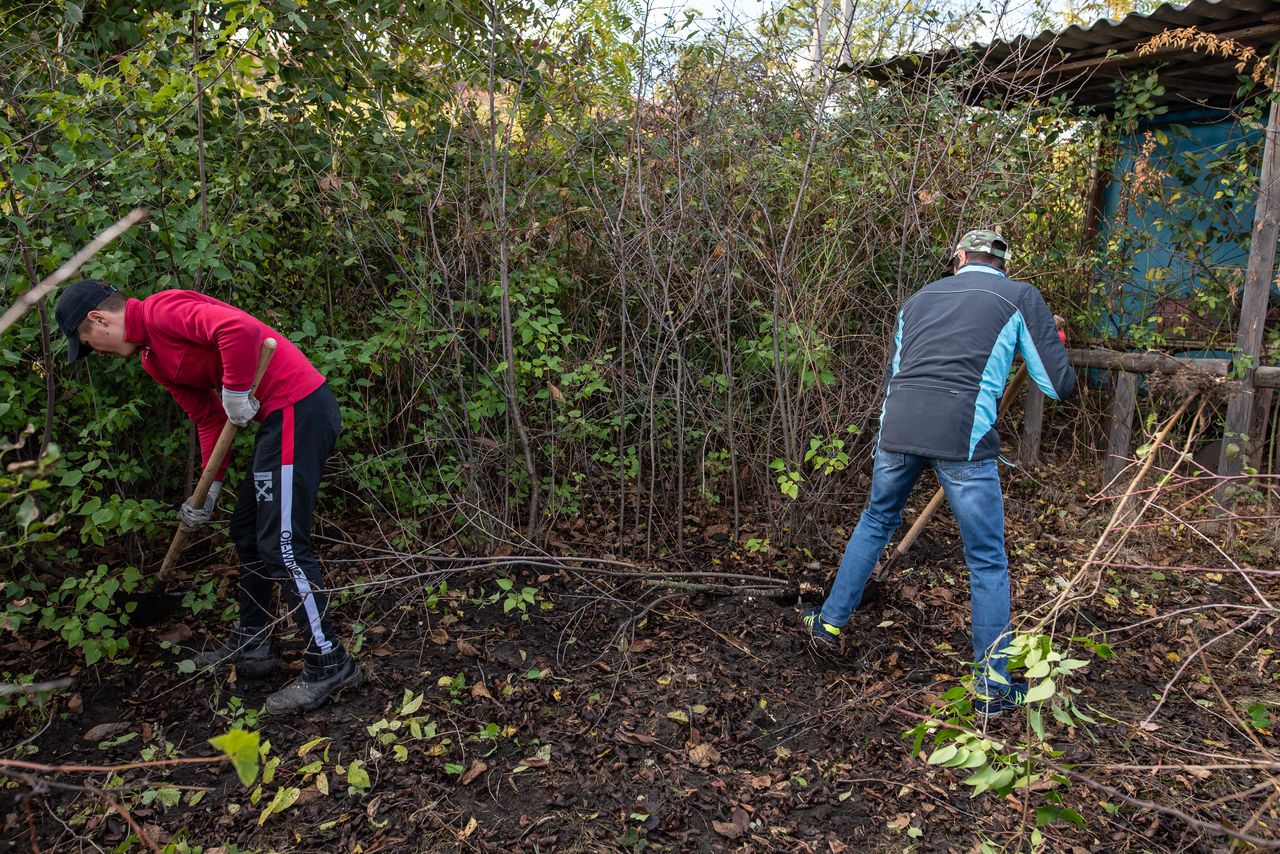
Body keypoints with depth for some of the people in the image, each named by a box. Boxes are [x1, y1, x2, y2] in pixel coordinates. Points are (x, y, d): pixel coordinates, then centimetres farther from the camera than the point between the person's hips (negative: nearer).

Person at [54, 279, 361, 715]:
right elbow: (209, 419, 25)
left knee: (282, 544, -8)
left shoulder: (163, 310, -9)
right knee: (247, 530, 20)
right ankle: (252, 645, 33)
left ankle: (329, 664, 1)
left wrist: (236, 395, -17)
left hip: (297, 408, -11)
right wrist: (207, 495, 25)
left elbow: (240, 328, -28)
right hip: (283, 414, 11)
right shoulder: (155, 357, 21)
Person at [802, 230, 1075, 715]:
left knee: (877, 521, 28)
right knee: (987, 561, 11)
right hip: (963, 437, -3)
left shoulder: (920, 298, 24)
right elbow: (1059, 387, 11)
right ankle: (994, 686, 20)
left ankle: (830, 622, 37)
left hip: (897, 427, 4)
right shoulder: (1022, 297, 14)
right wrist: (1056, 351, 33)